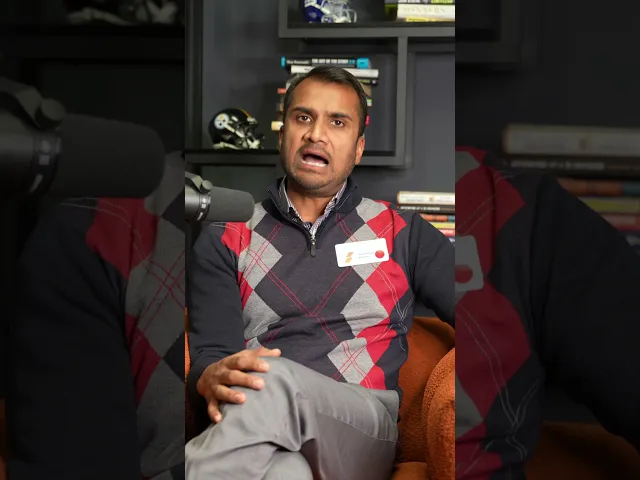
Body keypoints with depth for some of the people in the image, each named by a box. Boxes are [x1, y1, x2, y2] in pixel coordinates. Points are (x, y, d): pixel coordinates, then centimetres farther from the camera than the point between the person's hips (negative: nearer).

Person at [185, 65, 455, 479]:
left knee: (275, 382, -35)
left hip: (367, 426, 2)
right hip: (261, 433, -1)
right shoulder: (225, 241, 17)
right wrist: (213, 379, -21)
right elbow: (210, 355, 5)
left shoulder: (403, 232, 19)